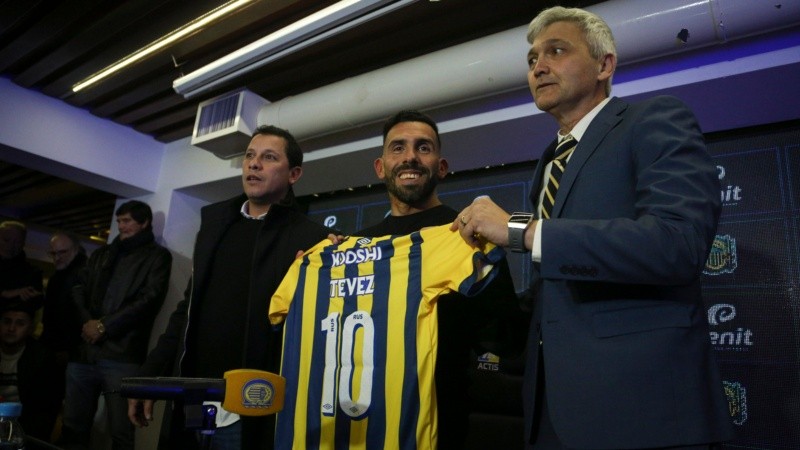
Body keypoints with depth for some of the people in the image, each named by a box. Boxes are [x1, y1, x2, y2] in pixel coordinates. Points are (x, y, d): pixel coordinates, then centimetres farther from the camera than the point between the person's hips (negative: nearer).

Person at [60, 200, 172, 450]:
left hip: (122, 355, -5)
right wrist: (87, 323, -3)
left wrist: (104, 326, -8)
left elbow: (149, 300, -5)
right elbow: (78, 289, 14)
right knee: (73, 428, 10)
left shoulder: (157, 256, 6)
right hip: (84, 350, 5)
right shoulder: (102, 254, 23)